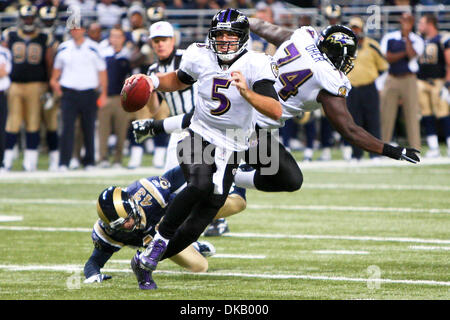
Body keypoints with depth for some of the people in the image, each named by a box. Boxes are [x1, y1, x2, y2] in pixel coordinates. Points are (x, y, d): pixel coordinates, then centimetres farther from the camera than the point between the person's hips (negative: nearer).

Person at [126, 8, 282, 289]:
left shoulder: (255, 65, -14)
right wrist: (152, 81, 2)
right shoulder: (200, 57, -3)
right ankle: (160, 239, -15)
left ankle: (146, 261, 16)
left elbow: (276, 111, -25)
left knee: (198, 224, 0)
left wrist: (246, 92, -39)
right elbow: (179, 80, 21)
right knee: (201, 186, -33)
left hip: (230, 150, 0)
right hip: (199, 138, 0)